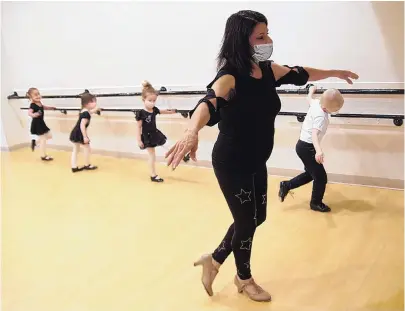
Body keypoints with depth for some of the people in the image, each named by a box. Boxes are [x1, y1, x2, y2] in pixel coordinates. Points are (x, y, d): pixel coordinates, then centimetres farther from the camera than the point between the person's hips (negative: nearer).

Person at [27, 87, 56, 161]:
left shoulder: (39, 103, 3)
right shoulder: (33, 105, -22)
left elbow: (43, 107, 25)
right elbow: (29, 113, -38)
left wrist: (51, 108, 23)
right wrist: (34, 115, -56)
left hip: (41, 123, 9)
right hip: (37, 124, -9)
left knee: (49, 136, 18)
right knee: (43, 139, -2)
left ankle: (34, 141, 27)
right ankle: (43, 156, 8)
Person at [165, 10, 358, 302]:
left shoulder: (268, 70, -1)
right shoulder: (229, 77, -24)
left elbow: (299, 74, 18)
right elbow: (209, 102, -44)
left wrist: (335, 73, 32)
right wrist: (193, 130, -66)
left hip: (256, 163, 8)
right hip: (232, 164, -8)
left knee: (256, 217, 19)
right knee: (247, 220, 8)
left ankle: (215, 260, 38)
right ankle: (244, 279, 37)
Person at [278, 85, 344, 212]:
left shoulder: (316, 103, -2)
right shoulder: (321, 116, -26)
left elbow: (309, 98, 22)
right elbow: (314, 134, -41)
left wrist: (311, 90, 44)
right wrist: (319, 150, -56)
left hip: (303, 145, 10)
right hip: (307, 148, -10)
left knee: (311, 174, 24)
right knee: (321, 177, 3)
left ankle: (286, 186, 27)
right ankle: (316, 203, 20)